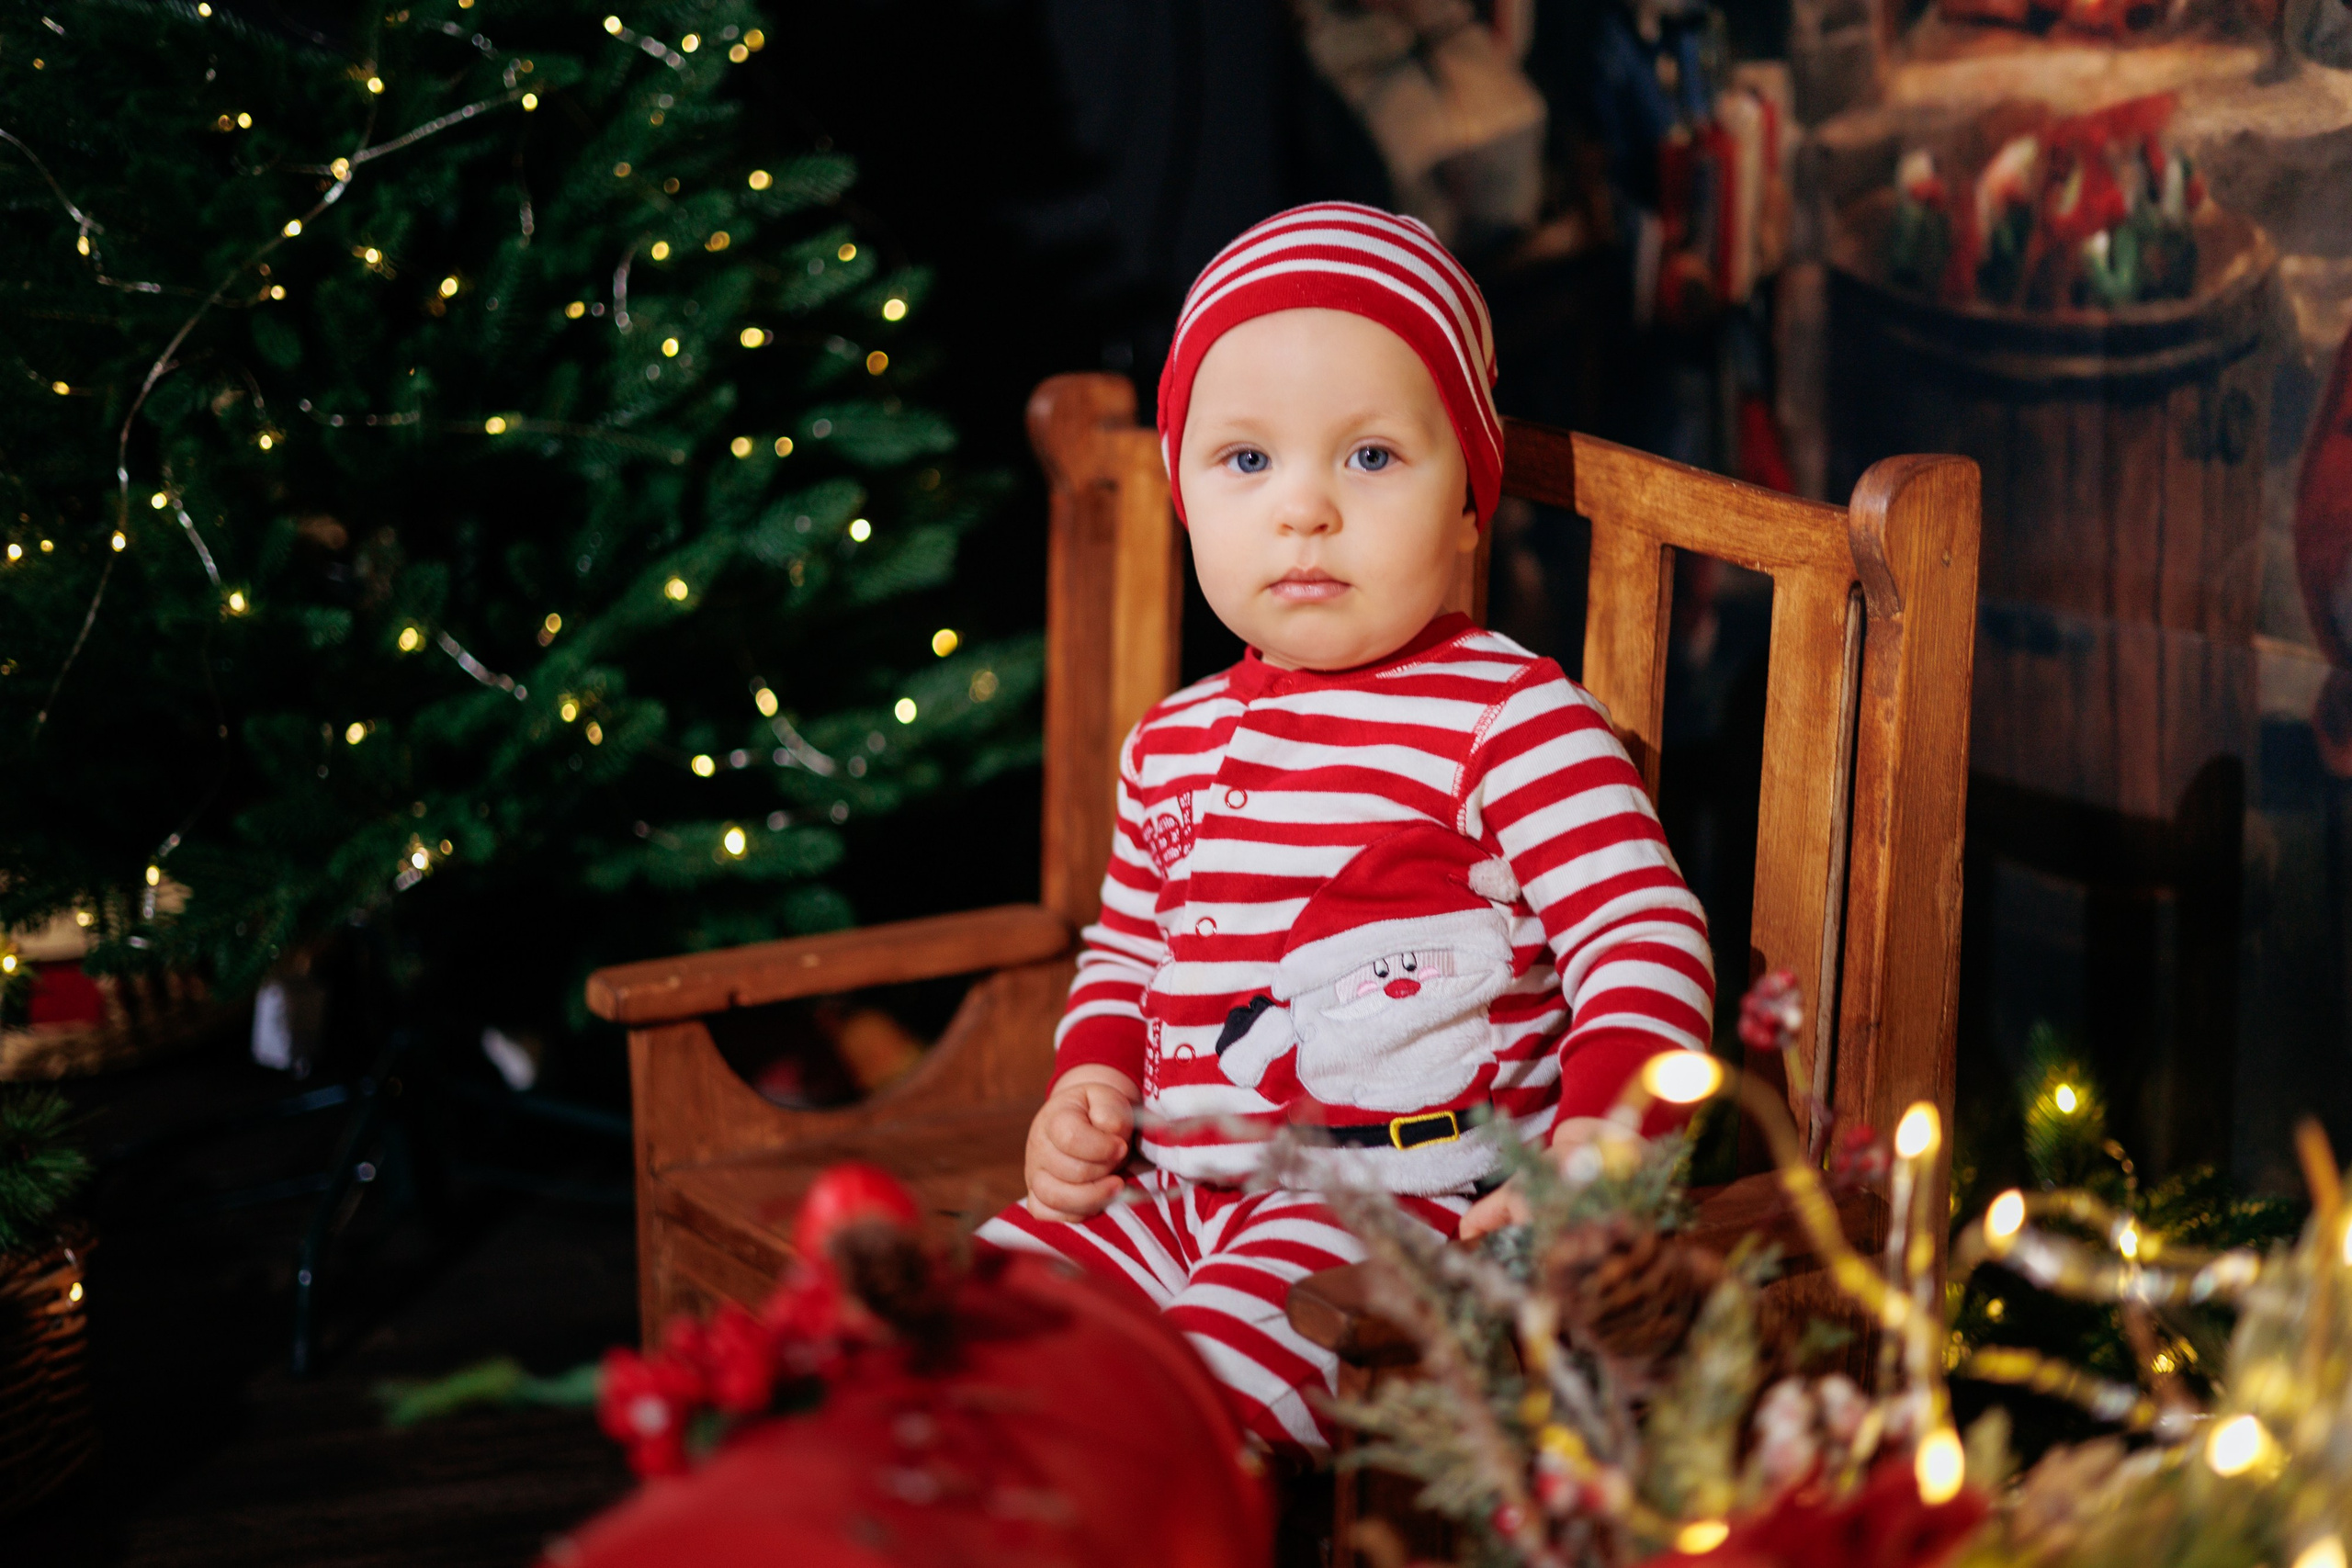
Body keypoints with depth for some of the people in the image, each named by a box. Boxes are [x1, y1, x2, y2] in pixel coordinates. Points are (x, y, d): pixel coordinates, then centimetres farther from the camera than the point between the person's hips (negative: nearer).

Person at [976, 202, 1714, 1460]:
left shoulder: (1512, 719, -5)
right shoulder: (1173, 745, 16)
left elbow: (1646, 936, -10)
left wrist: (1597, 1141, -25)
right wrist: (1089, 1081, 10)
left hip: (1404, 1201, -7)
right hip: (1170, 1190, 7)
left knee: (1203, 1382, -31)